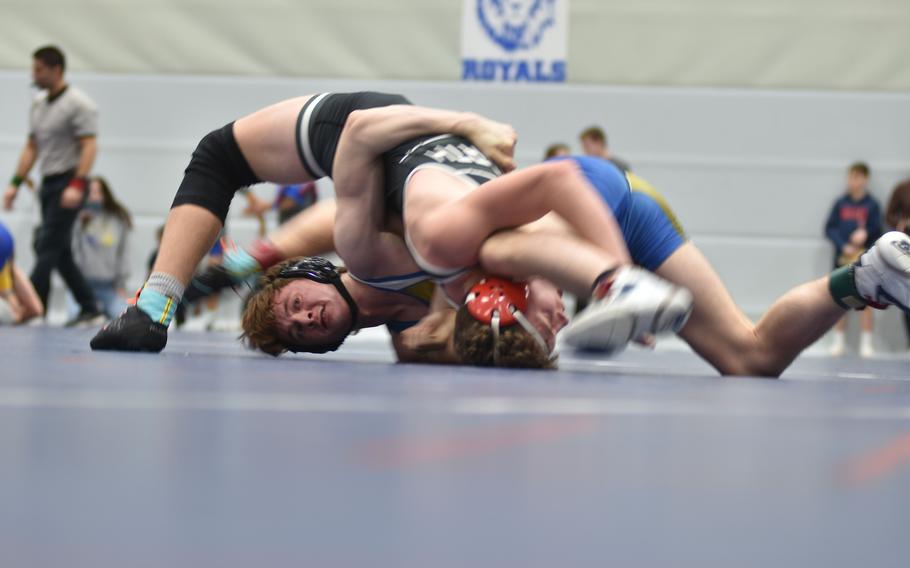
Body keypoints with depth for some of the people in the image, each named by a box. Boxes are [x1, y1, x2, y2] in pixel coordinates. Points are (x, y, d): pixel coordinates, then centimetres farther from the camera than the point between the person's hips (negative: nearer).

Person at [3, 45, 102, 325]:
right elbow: (31, 148, 21)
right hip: (48, 183, 8)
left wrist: (77, 185, -25)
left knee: (48, 248, -13)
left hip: (68, 183, -8)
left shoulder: (78, 104, -9)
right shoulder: (38, 104, 15)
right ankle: (89, 308, 13)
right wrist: (15, 183, 14)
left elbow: (89, 147, -15)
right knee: (61, 254, 7)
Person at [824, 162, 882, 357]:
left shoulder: (872, 205, -1)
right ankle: (838, 341, 14)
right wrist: (844, 246, -12)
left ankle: (866, 343, 3)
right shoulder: (840, 203, 4)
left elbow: (877, 231, -3)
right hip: (842, 259, 2)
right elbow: (829, 229, 2)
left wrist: (865, 235, -24)